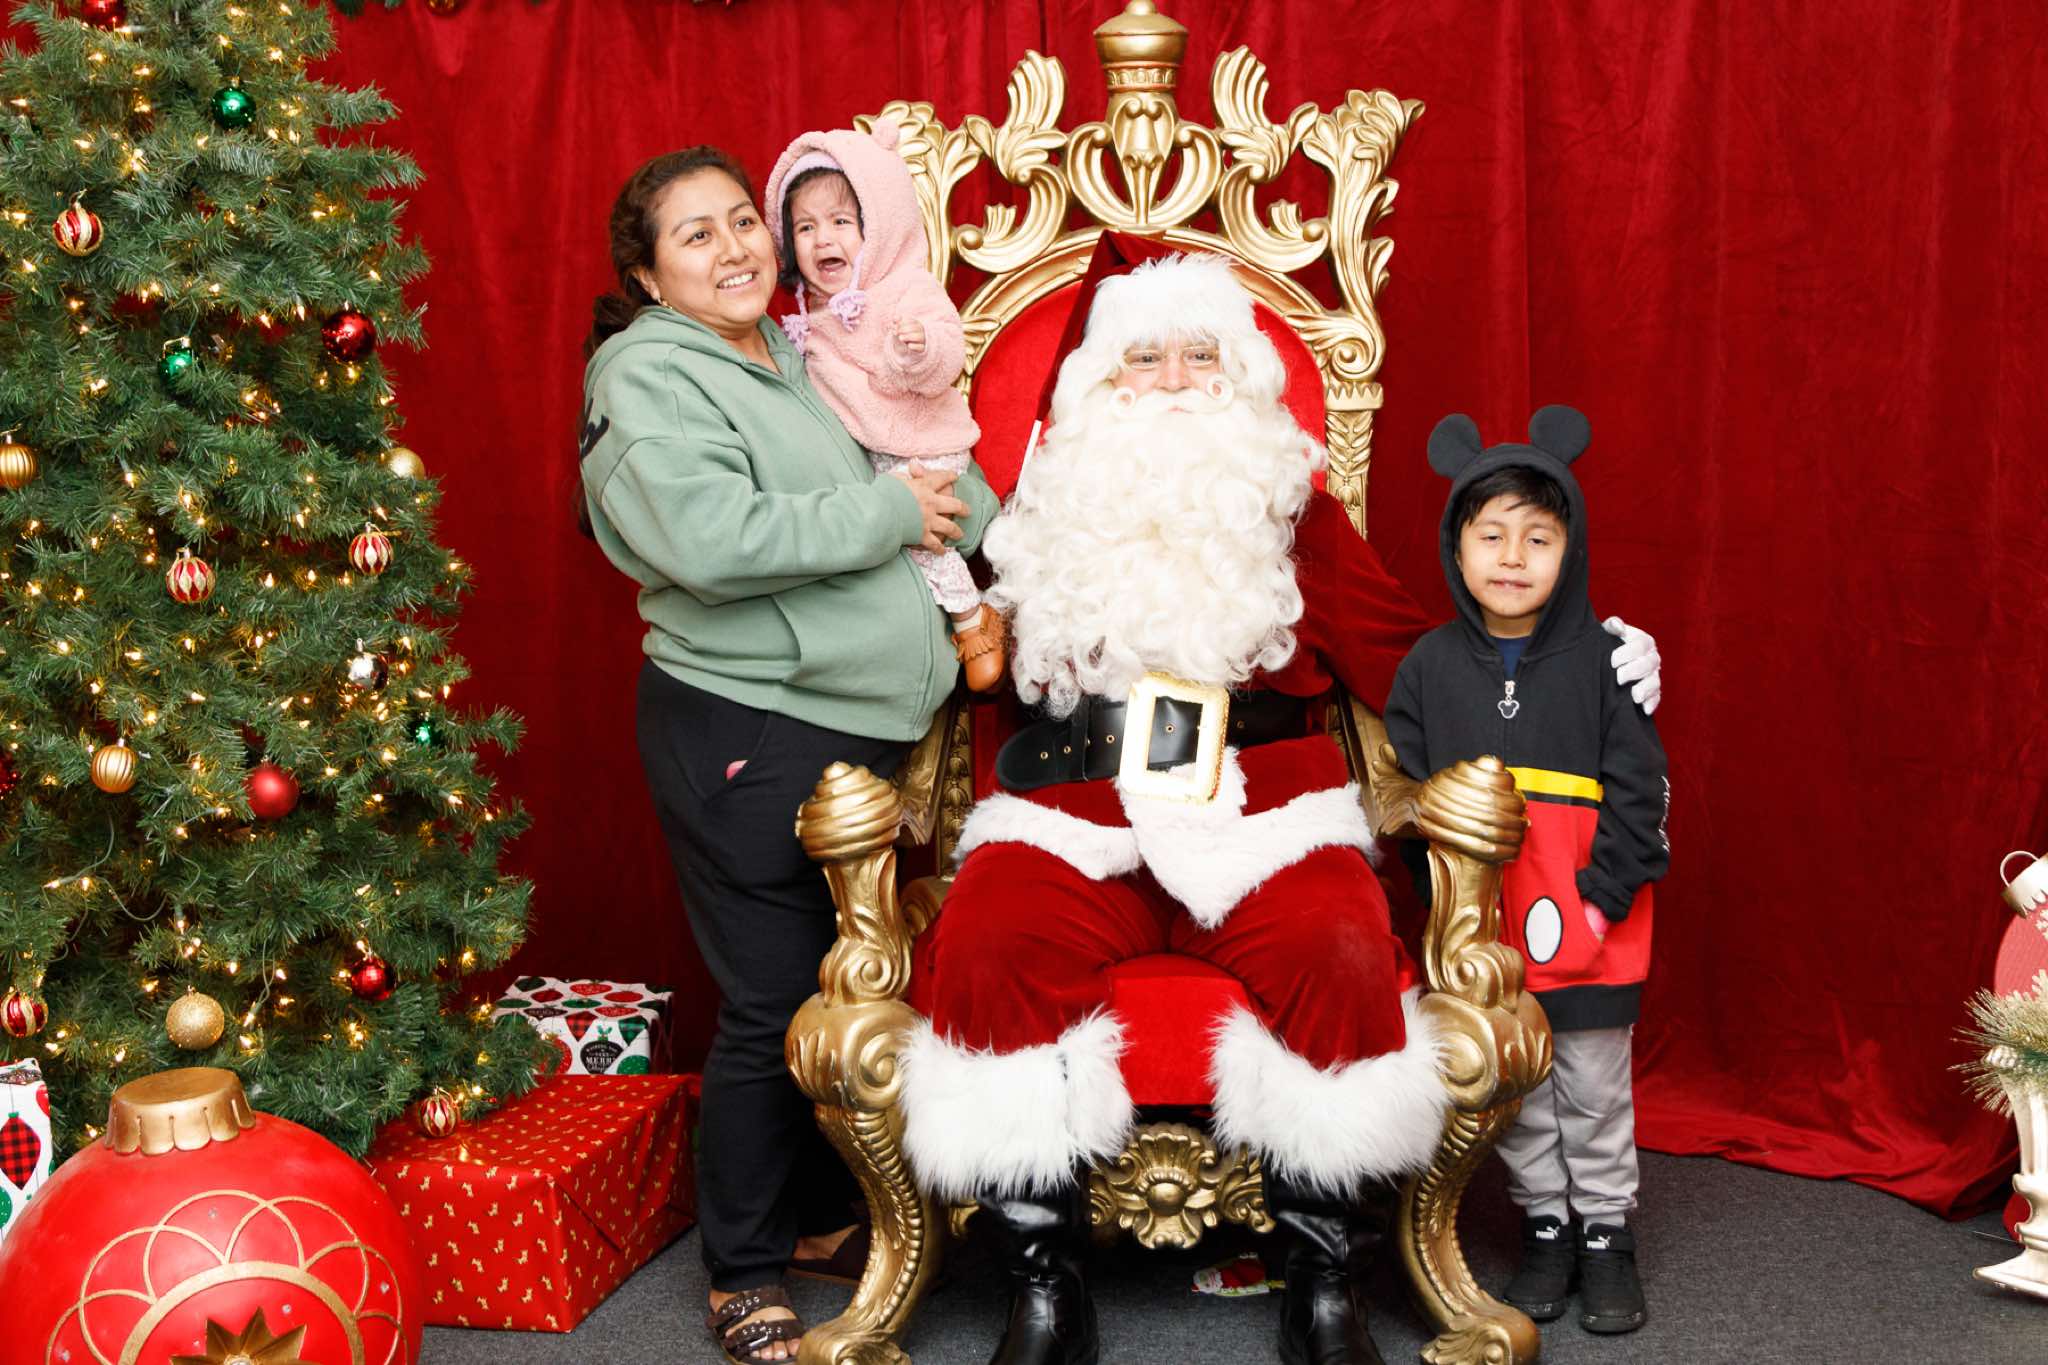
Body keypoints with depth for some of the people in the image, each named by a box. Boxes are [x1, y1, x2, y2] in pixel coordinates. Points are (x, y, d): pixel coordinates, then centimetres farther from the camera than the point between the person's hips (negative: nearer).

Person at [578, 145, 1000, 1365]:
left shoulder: (806, 362, 16)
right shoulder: (651, 377, -9)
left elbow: (950, 480, 23)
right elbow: (711, 539, -25)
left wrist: (955, 506, 1)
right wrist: (885, 514, -16)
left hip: (866, 722, 8)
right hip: (745, 731, -8)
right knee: (774, 1004, 0)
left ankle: (820, 1217, 35)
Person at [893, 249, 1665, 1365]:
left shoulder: (1289, 506, 18)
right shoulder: (1052, 504, 20)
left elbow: (1403, 662, 14)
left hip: (1262, 813, 0)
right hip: (1074, 813, 1)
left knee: (1344, 958, -31)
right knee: (986, 948, -31)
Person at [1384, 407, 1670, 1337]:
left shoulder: (1602, 659, -5)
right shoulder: (1429, 666, 0)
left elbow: (1639, 791, -5)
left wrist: (1603, 895, -12)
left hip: (1588, 933, -2)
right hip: (1478, 935, 2)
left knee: (1595, 1090, 10)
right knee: (1513, 1092, 12)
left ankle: (1606, 1235, 26)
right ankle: (1545, 1227, 29)